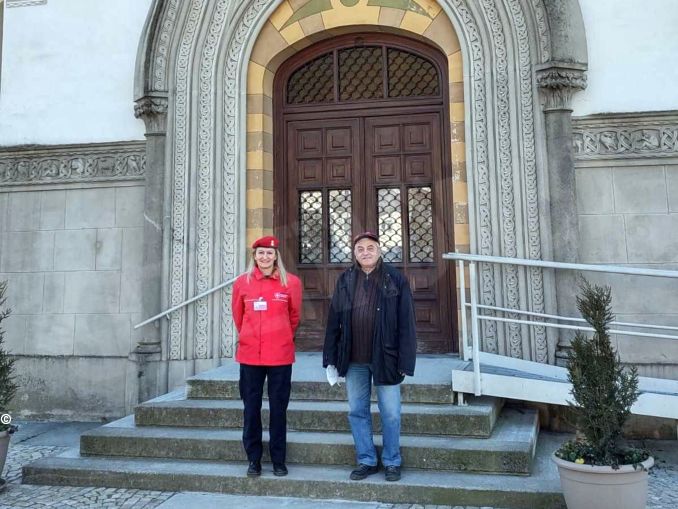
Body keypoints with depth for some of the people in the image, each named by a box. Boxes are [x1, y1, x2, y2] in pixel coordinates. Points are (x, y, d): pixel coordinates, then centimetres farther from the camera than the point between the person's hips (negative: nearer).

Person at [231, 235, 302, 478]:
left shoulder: (291, 282, -2)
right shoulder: (242, 282, 1)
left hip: (280, 355, -1)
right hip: (249, 355, 1)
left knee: (278, 408, 7)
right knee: (251, 408, 8)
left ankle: (278, 460, 20)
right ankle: (254, 459, 21)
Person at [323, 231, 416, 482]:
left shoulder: (396, 280, -5)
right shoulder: (345, 280, 4)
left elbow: (406, 323, -7)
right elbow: (334, 321, 5)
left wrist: (405, 362, -11)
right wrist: (331, 358, 2)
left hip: (384, 358, -3)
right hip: (353, 360, 3)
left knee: (390, 414, 7)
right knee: (357, 411, 12)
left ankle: (392, 462, 25)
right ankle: (366, 461, 27)